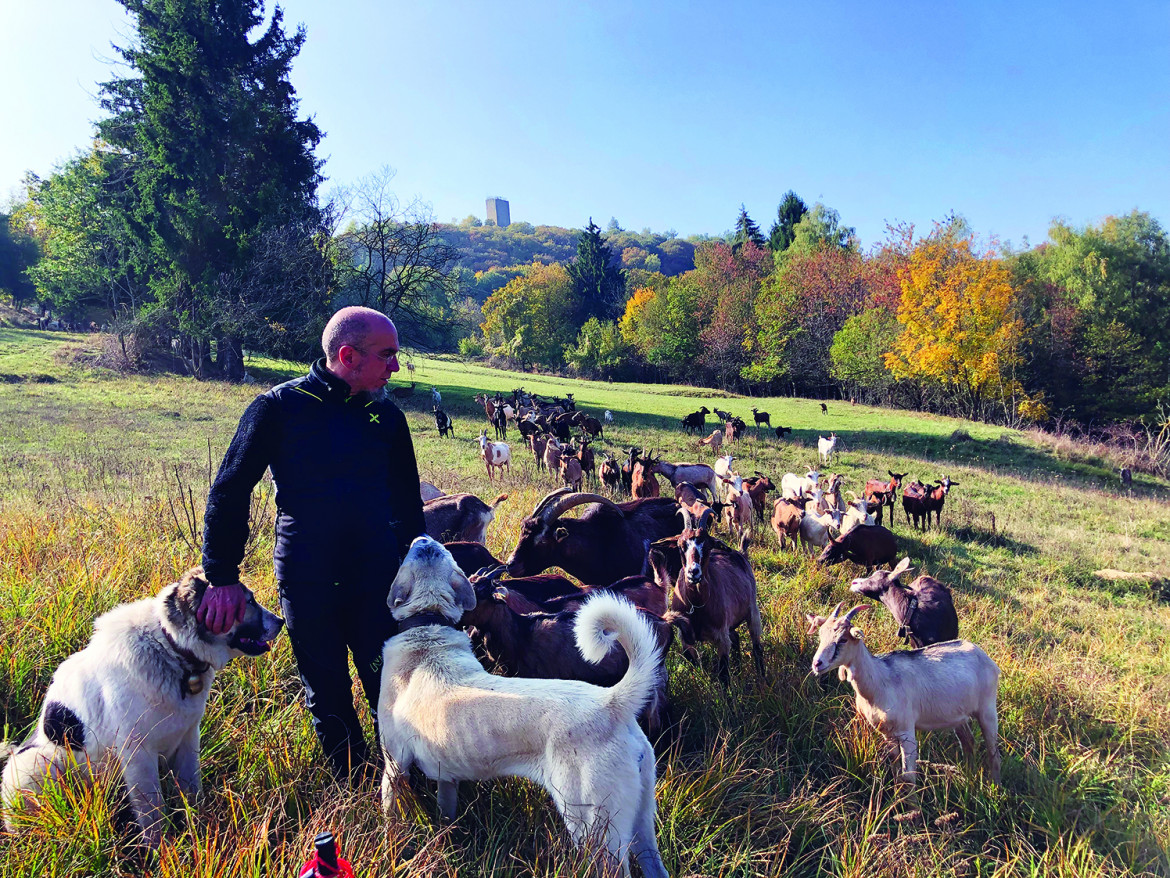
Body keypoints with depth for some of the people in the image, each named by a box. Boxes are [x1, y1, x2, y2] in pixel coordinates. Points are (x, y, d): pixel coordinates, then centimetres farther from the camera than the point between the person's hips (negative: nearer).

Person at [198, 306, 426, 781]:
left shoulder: (386, 416, 3)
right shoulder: (279, 407, -8)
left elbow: (407, 502, 13)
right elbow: (229, 491, -3)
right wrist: (222, 576, -6)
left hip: (377, 580, 2)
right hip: (306, 584, -1)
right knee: (328, 698, 12)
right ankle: (355, 788, 32)